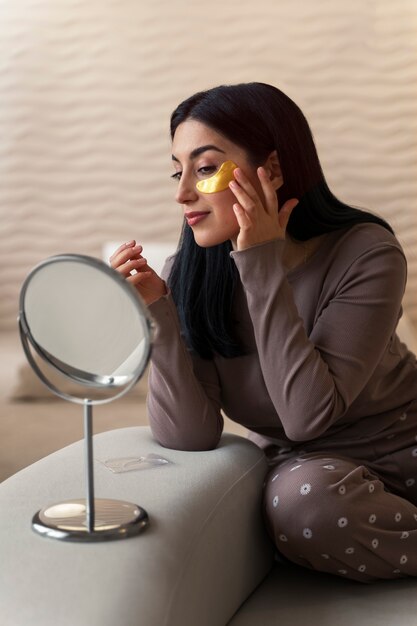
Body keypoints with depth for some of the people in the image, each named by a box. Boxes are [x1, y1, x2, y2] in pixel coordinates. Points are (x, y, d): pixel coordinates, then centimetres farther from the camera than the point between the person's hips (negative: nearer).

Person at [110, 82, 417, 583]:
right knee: (300, 502, -30)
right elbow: (189, 438, -16)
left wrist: (263, 267, -28)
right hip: (310, 464, 1)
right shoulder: (187, 276, -10)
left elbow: (308, 415, -25)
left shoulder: (365, 253, -18)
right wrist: (156, 314, -27)